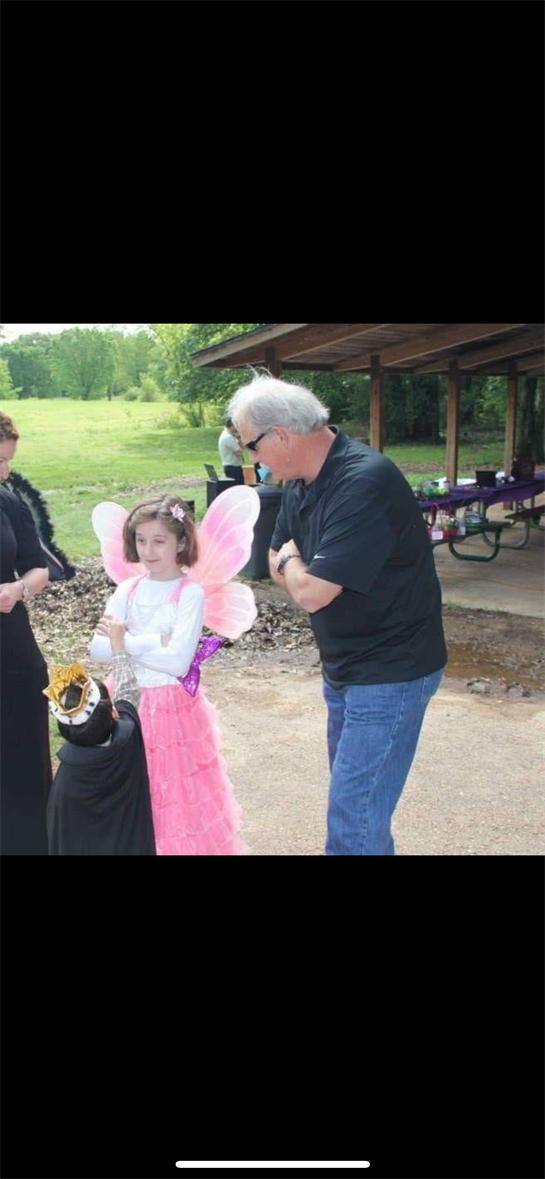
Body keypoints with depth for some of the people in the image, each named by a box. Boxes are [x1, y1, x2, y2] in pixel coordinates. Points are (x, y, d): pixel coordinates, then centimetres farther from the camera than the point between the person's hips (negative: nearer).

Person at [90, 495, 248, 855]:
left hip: (174, 706, -4)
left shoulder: (190, 593, -10)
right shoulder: (128, 590, 4)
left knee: (178, 797, 4)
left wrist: (125, 641, -13)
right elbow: (98, 649, -6)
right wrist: (154, 642, -16)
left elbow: (177, 662, -20)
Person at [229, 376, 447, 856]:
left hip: (390, 672, -9)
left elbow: (311, 592, -27)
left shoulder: (365, 483, -26)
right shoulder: (302, 483, 4)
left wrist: (291, 560, -6)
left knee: (353, 820, -7)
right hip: (345, 667, 9)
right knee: (355, 794, 21)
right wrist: (301, 567, -11)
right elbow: (278, 566, 11)